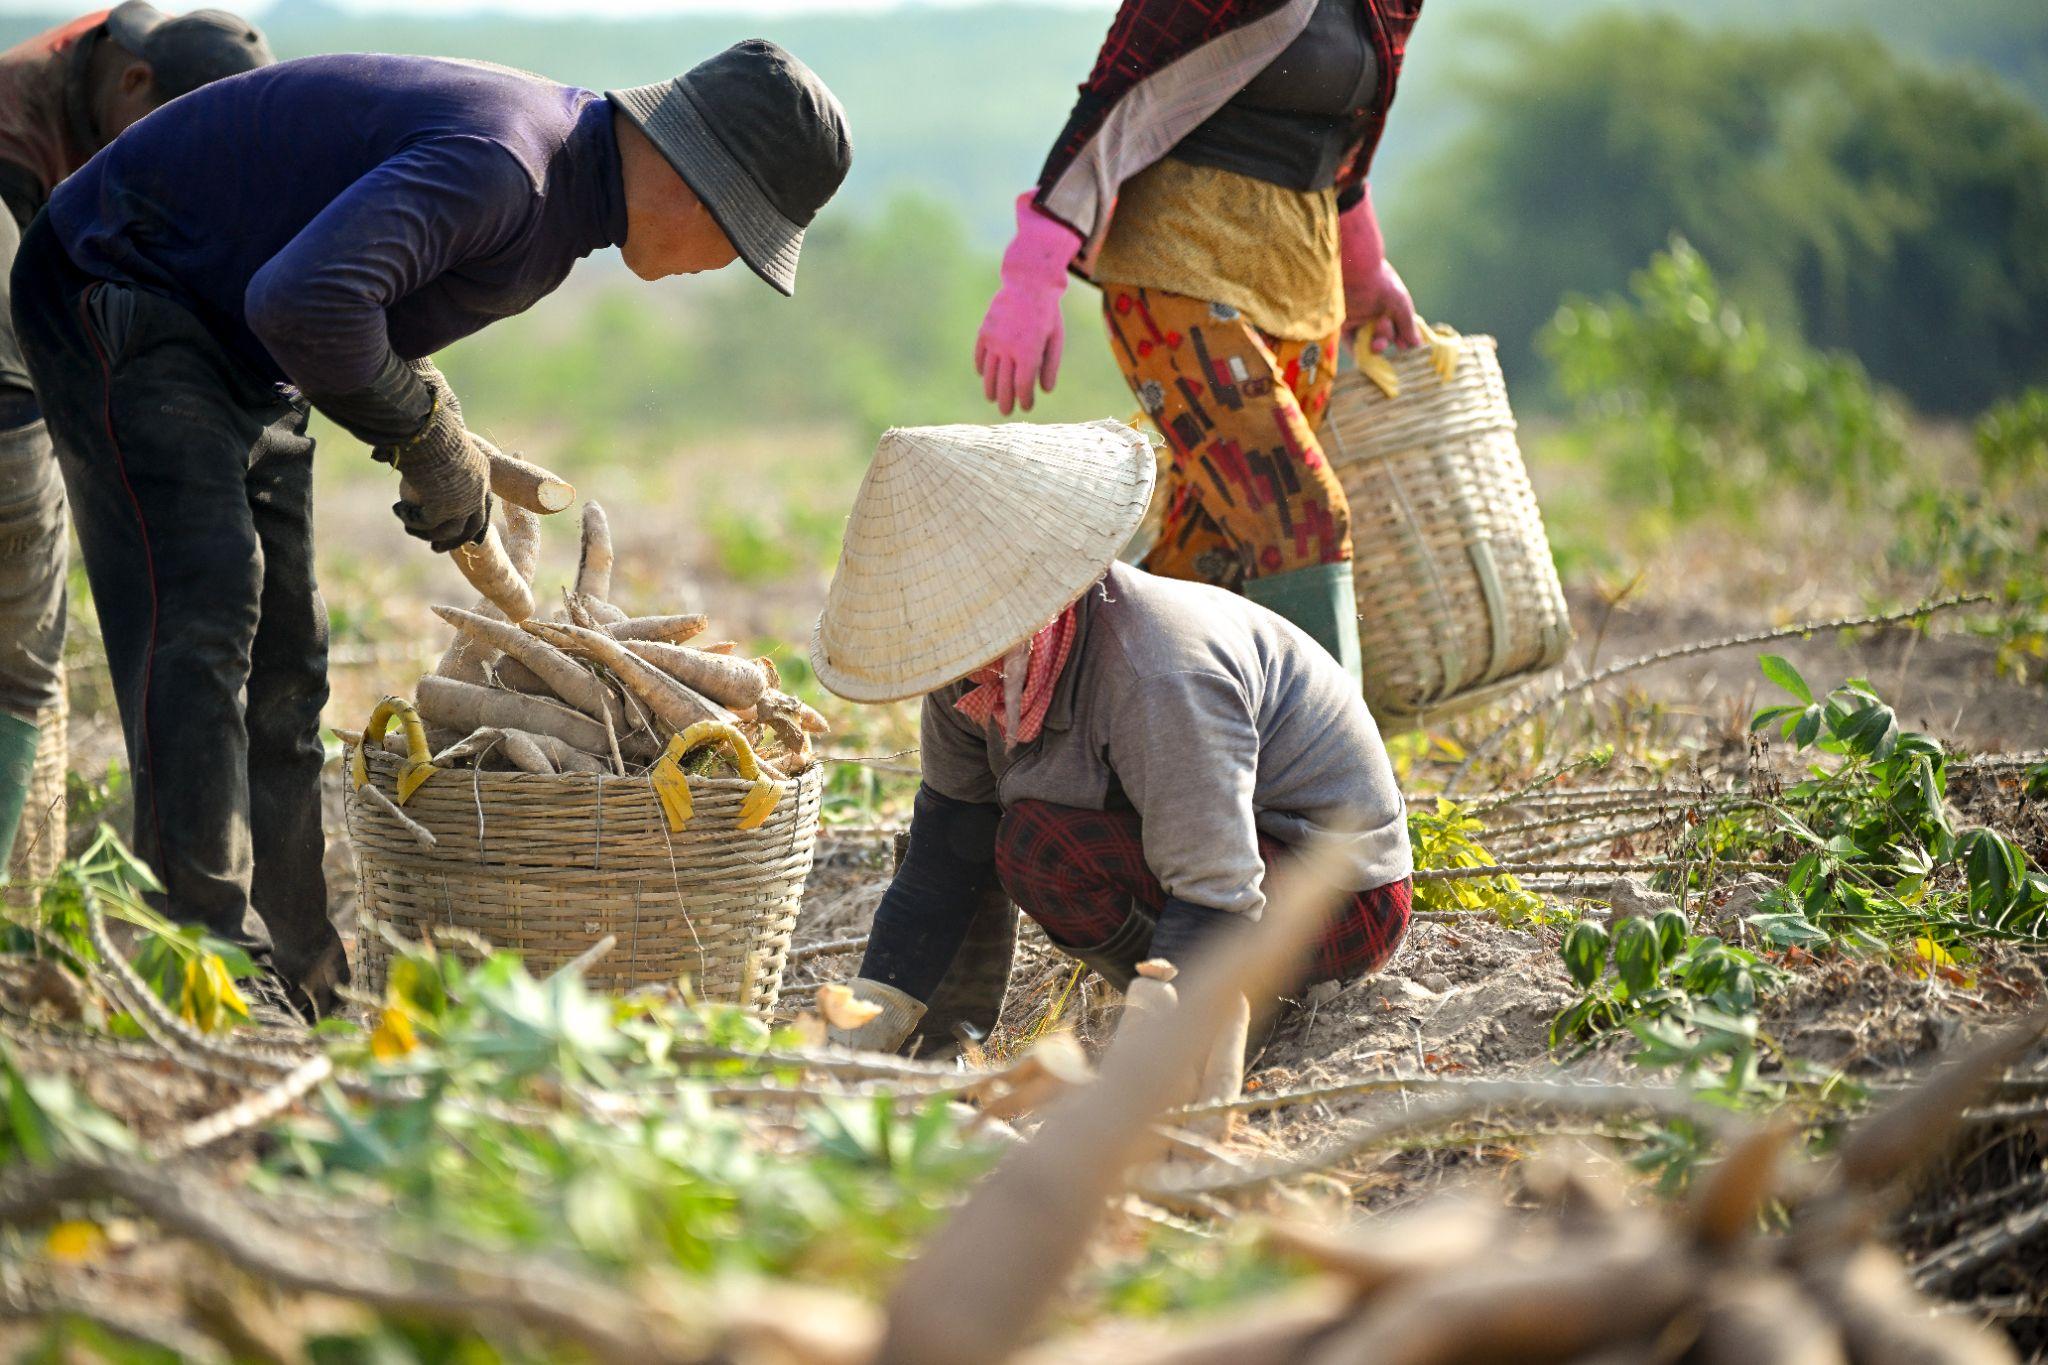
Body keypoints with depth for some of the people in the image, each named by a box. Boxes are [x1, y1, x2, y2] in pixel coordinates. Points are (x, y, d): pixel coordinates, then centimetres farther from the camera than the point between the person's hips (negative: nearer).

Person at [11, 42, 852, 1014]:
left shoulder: (568, 188, 3)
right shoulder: (499, 163, -31)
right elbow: (304, 302, -42)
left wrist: (444, 443, 4)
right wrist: (425, 432, -27)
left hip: (240, 349, 10)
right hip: (120, 292, -10)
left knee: (281, 653, 7)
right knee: (199, 612, -20)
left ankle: (296, 987, 10)